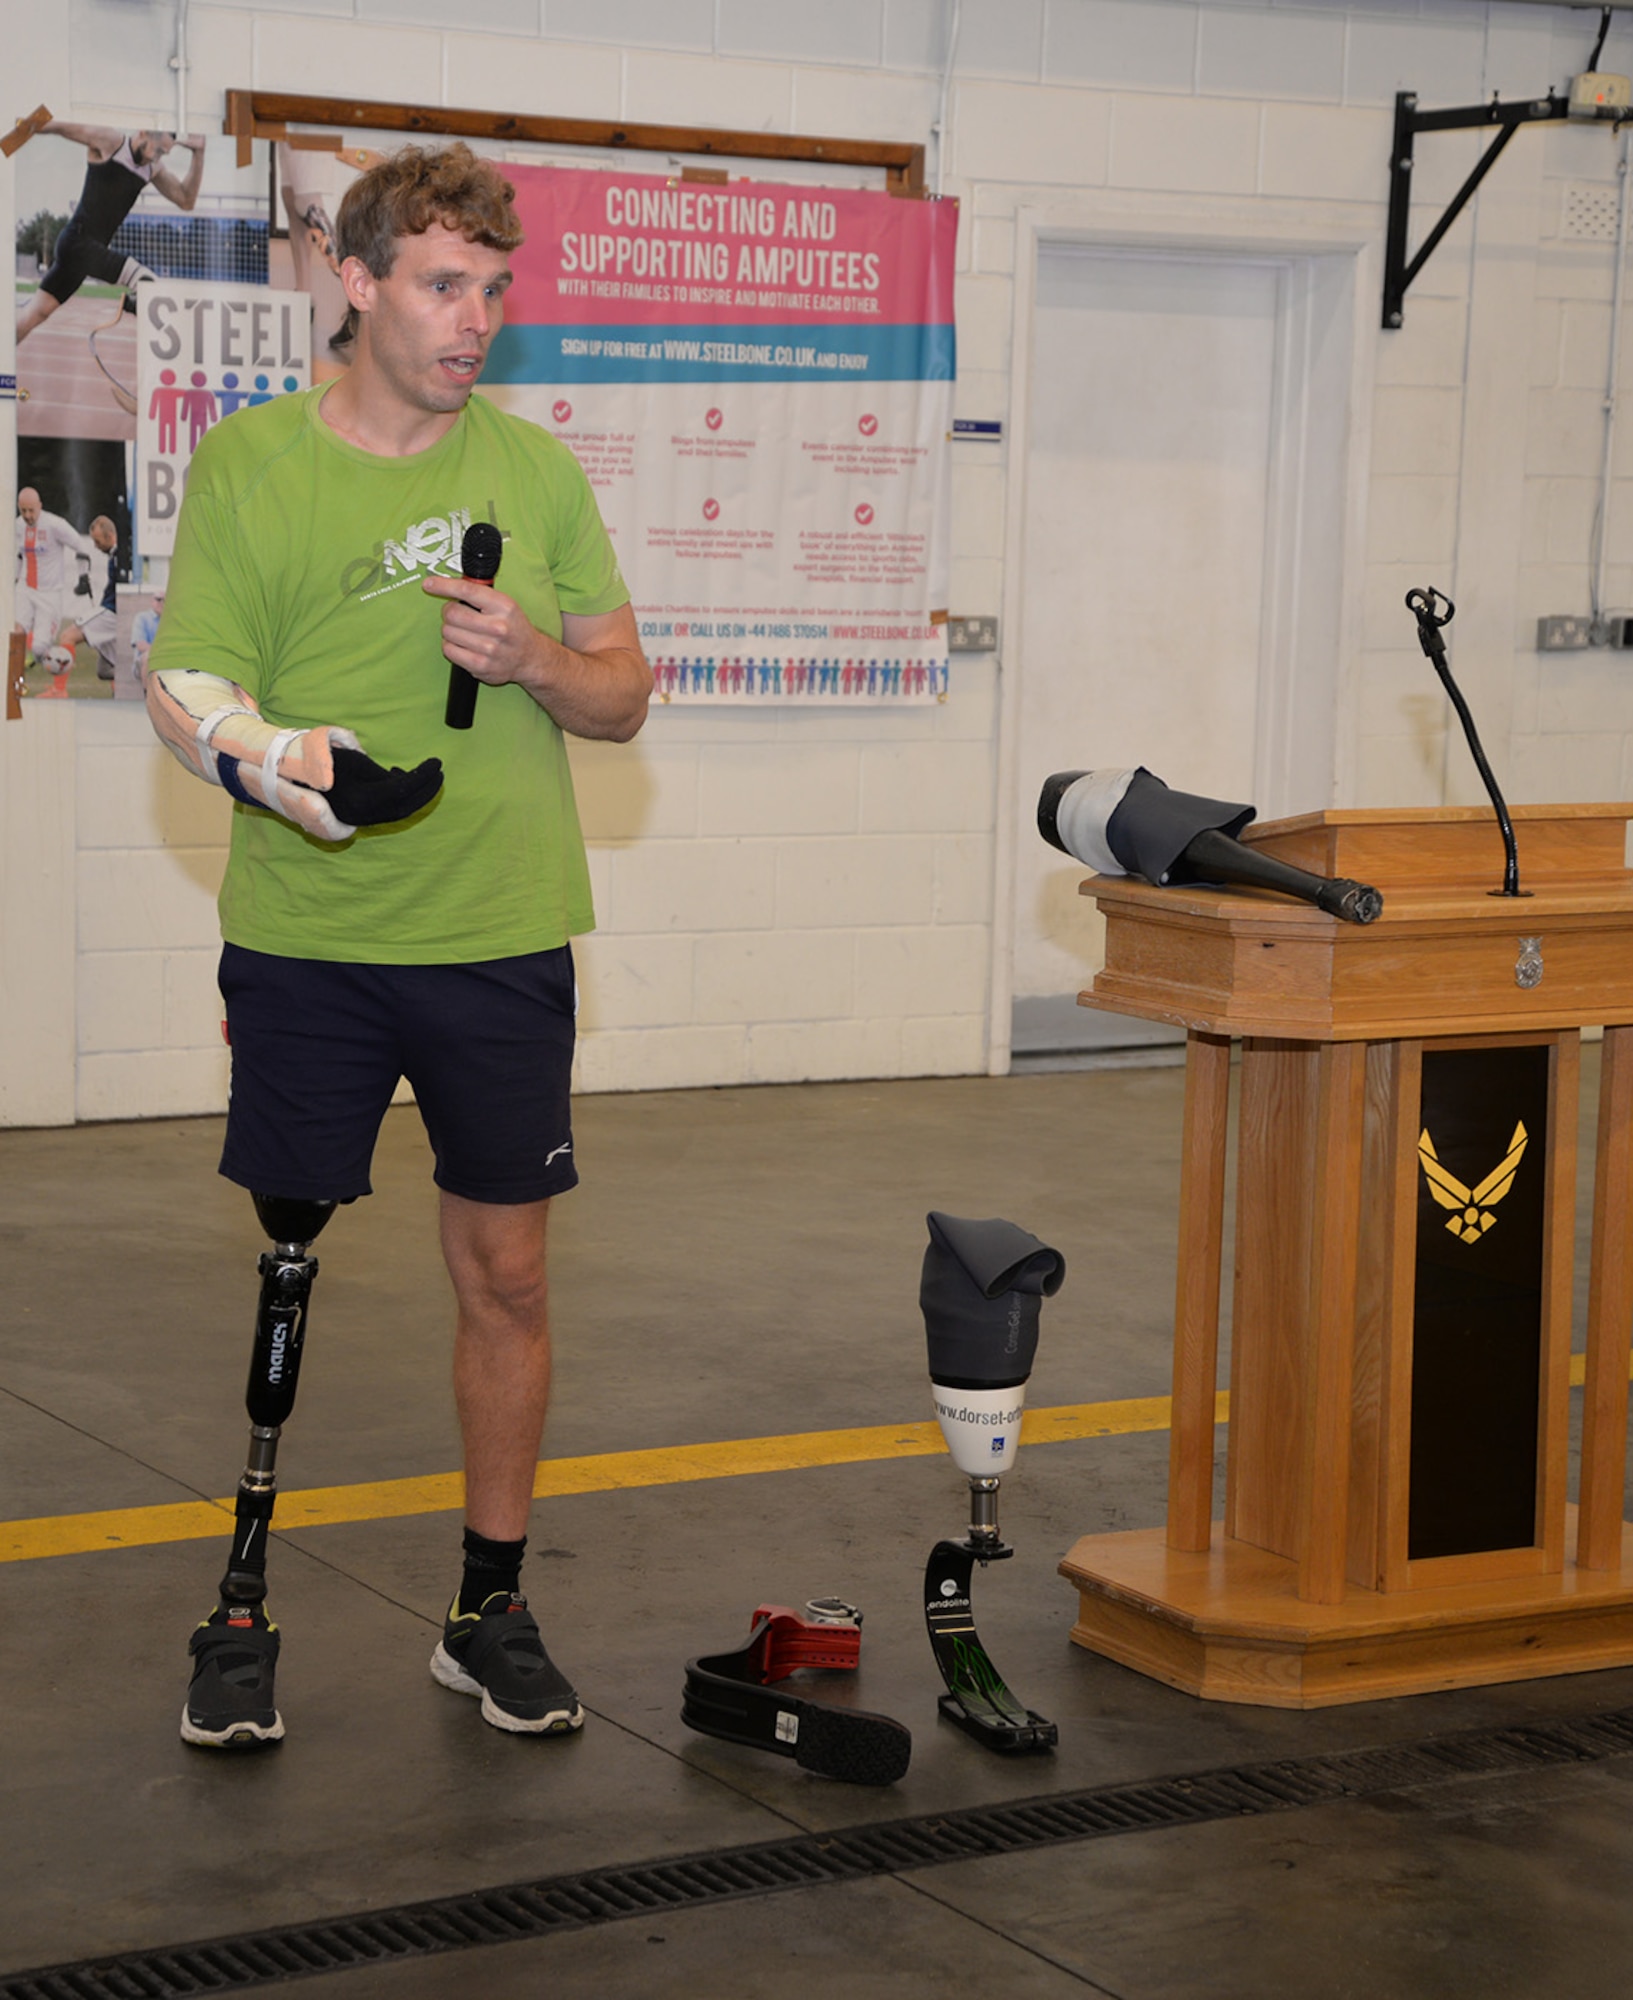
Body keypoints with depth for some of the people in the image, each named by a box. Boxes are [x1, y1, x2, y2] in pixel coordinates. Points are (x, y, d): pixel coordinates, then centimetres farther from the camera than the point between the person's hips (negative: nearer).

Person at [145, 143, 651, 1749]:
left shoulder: (535, 468, 7)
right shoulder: (249, 461, -1)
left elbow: (624, 696, 11)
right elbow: (182, 682, -6)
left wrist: (536, 662, -10)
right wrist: (256, 752, -27)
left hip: (503, 941, 3)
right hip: (303, 946, -2)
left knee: (506, 1275, 7)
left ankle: (490, 1612, 21)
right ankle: (241, 1616, 16)